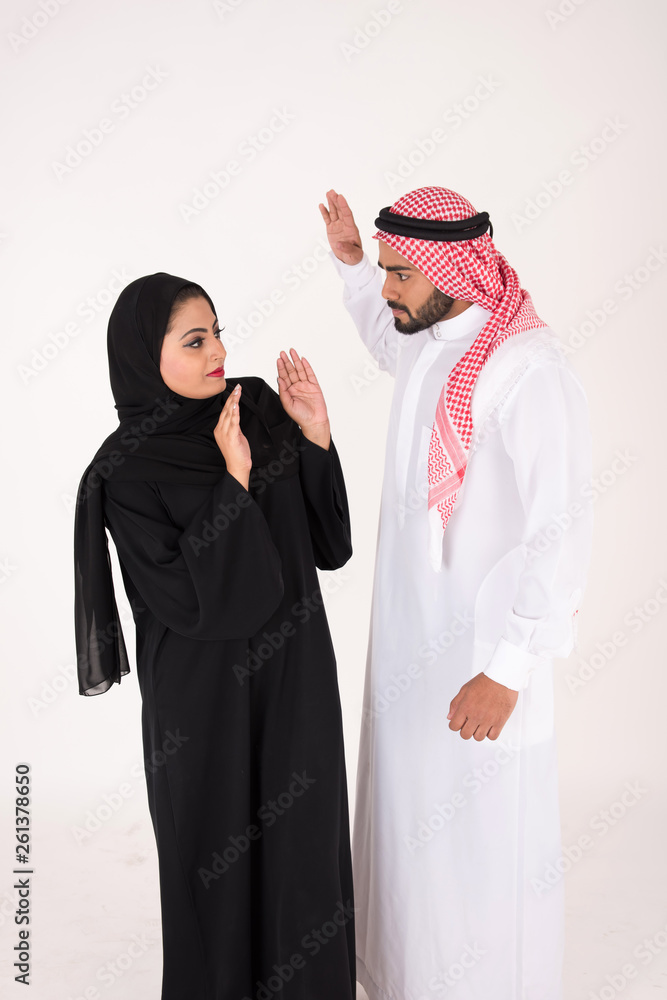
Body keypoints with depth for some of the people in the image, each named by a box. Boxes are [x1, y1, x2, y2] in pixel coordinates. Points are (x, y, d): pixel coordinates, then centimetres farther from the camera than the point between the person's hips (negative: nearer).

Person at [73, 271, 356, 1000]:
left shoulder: (260, 408, -2)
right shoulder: (127, 472, -15)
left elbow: (328, 544, -1)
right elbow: (192, 604, -22)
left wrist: (316, 436, -13)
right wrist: (234, 478, -26)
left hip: (296, 673, 5)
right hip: (208, 694, -4)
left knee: (305, 837, 17)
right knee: (217, 851, 13)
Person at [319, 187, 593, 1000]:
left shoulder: (527, 370, -22)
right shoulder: (431, 341, 6)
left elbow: (562, 533, -24)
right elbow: (389, 346, 33)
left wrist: (505, 670, -23)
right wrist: (350, 264, 23)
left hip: (484, 649, -9)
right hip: (412, 633, 9)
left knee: (486, 842, 8)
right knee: (410, 826, 22)